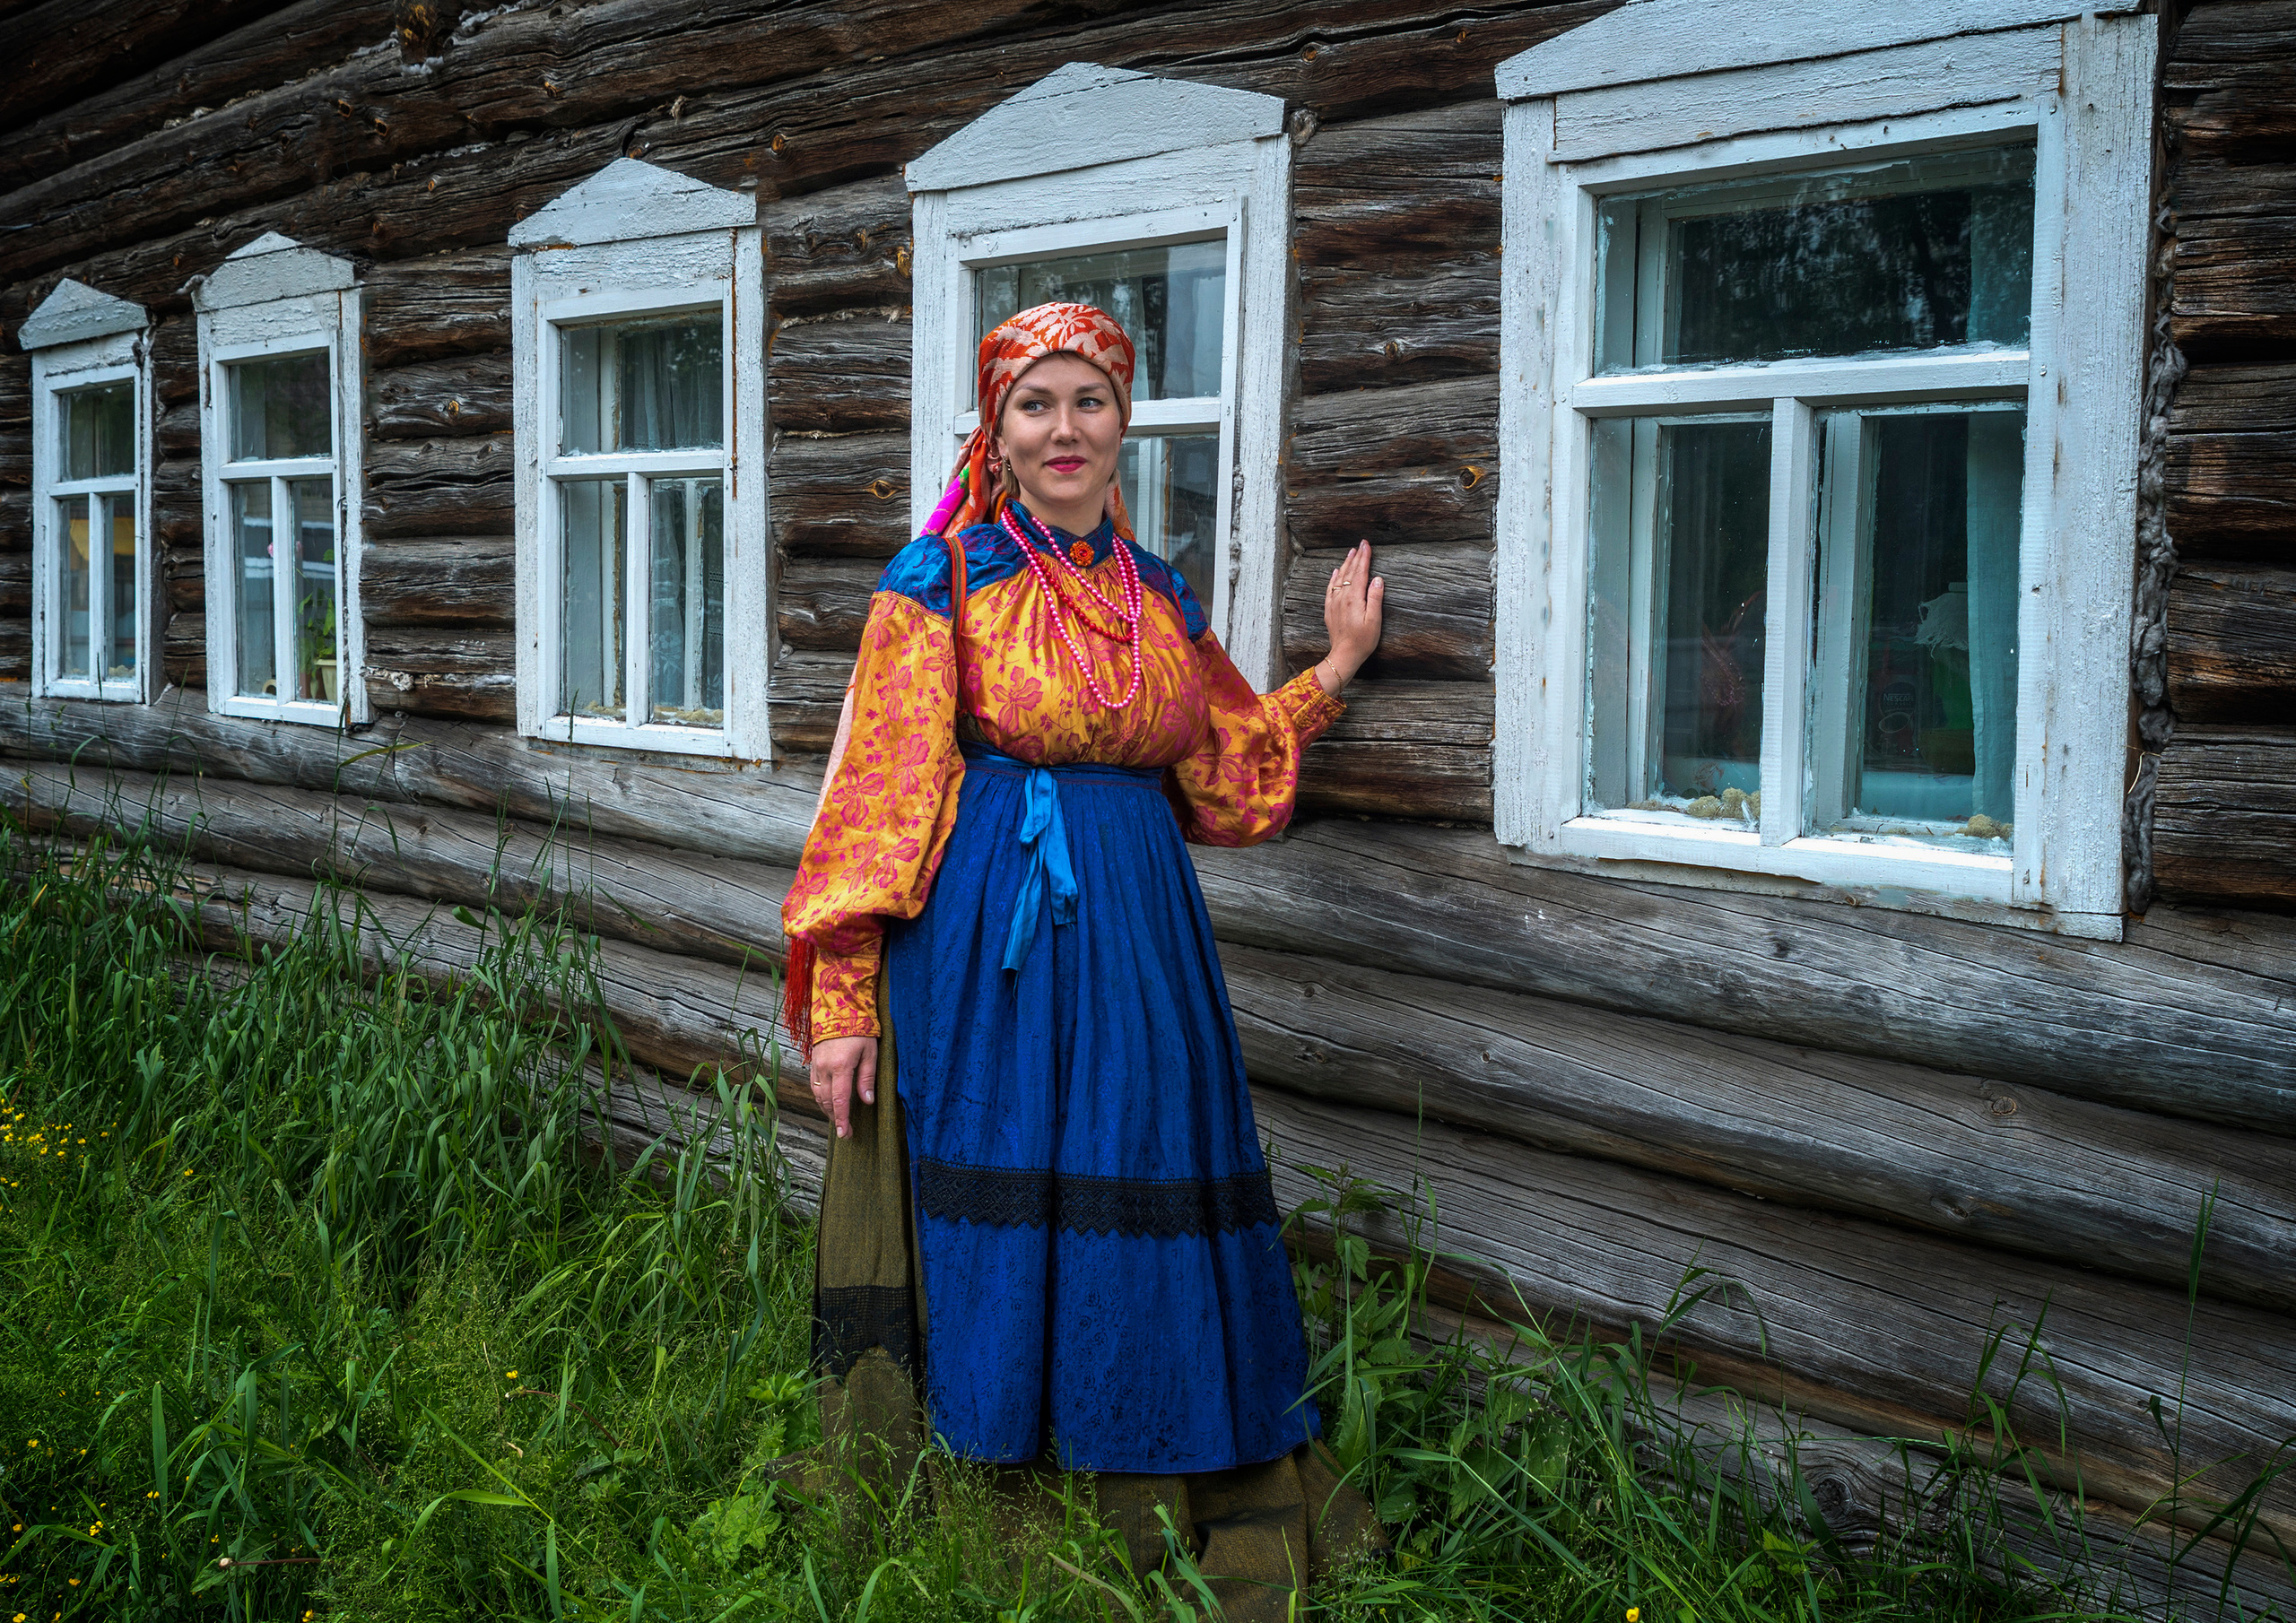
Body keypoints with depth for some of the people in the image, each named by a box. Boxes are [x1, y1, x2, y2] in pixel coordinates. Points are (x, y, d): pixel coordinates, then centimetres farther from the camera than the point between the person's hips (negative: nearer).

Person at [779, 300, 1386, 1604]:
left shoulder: (1164, 600, 13)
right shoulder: (942, 582, -1)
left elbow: (1226, 780, 20)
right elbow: (877, 798, -5)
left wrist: (1337, 667, 14)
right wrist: (842, 1001, -10)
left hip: (1139, 942, 4)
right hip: (983, 942, -4)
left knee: (1132, 1204, 7)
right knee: (996, 1208, 0)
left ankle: (1140, 1493, 20)